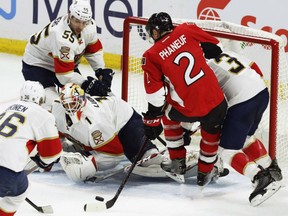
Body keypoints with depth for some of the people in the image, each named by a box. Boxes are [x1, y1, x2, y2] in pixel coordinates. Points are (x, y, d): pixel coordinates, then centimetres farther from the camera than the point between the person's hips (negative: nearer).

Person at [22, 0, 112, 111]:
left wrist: (102, 72, -10)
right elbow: (65, 75, -37)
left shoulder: (89, 25, -17)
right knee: (50, 103, -24)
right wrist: (89, 84, -38)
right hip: (37, 63, -8)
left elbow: (93, 49, 1)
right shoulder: (62, 37, -40)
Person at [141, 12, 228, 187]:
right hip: (216, 101, 1)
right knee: (211, 132, 32)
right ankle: (205, 172, 38)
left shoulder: (152, 56, 0)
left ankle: (178, 162, 38)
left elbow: (155, 95, -1)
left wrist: (152, 122, 8)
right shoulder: (187, 30, 5)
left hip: (187, 109, -1)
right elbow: (213, 48, 12)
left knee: (169, 114, 33)